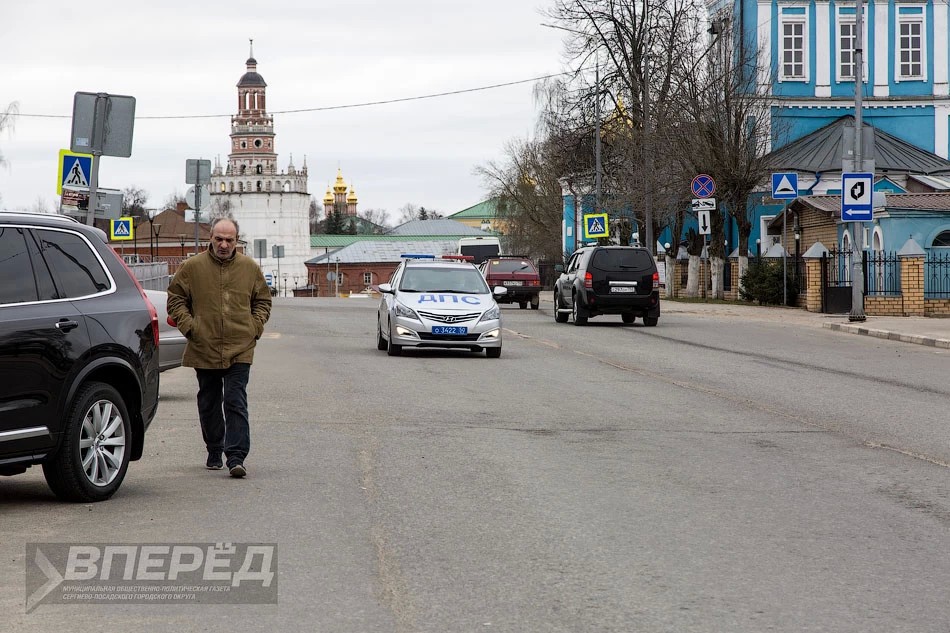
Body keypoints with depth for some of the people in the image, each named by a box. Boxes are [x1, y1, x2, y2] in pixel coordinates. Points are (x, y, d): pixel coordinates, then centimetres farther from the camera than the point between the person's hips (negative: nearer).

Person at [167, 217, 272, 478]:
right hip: (204, 349, 1)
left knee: (236, 403, -9)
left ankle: (236, 457, -12)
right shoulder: (192, 267, 1)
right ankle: (214, 452, 26)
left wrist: (255, 327, 4)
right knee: (209, 404, 12)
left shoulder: (250, 268, 6)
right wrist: (189, 326, -4)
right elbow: (175, 299, 8)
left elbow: (262, 301, 17)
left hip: (240, 350, -1)